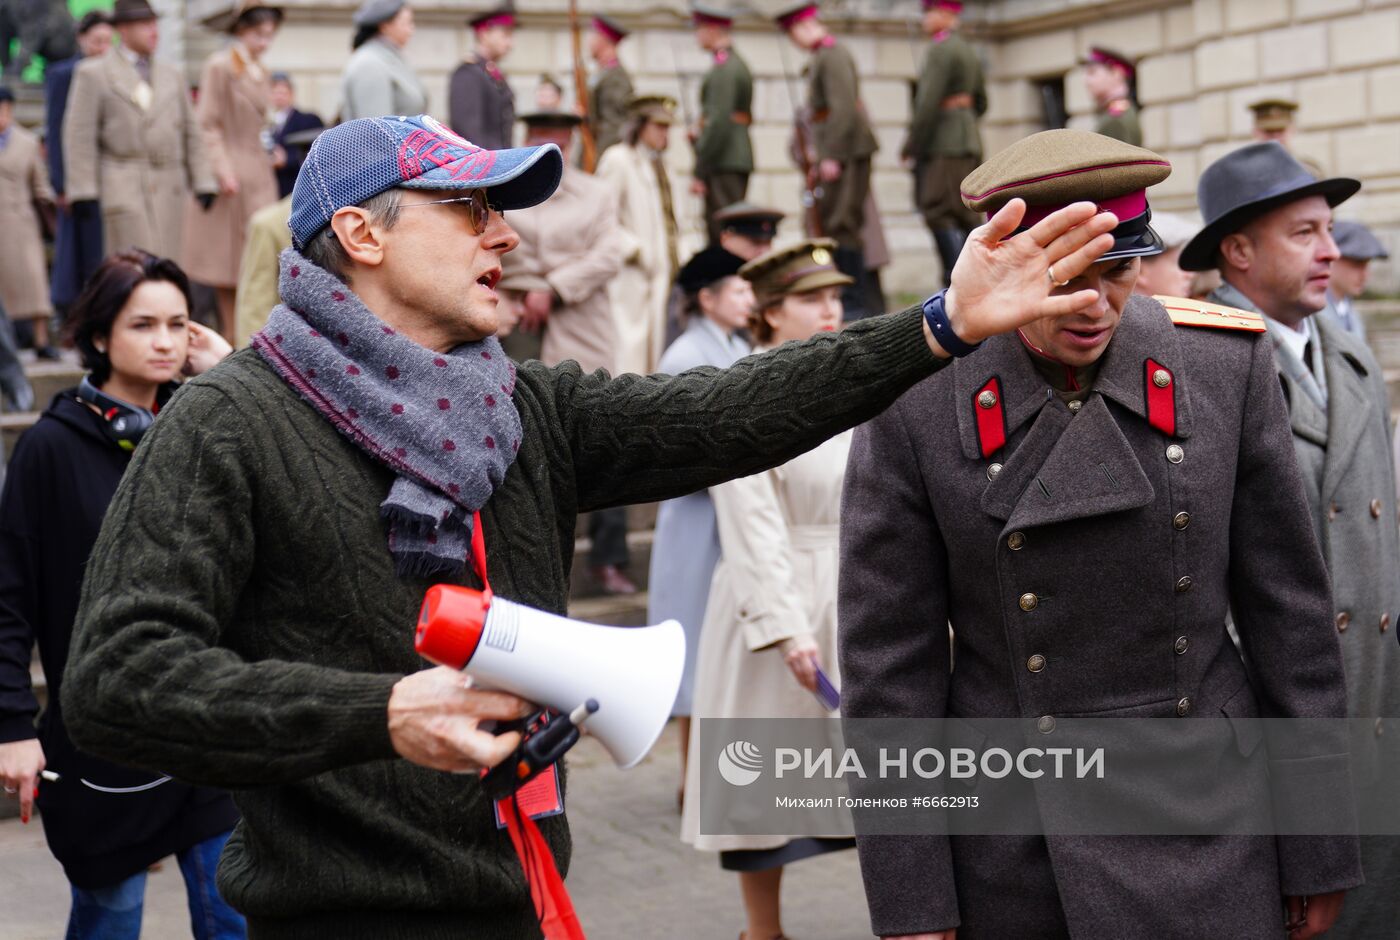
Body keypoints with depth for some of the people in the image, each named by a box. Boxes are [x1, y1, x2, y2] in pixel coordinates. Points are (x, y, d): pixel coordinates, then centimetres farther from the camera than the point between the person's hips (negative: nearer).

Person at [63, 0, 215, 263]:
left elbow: (190, 132, 17)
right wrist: (83, 192, -9)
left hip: (171, 190, 5)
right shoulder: (93, 73, 3)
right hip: (124, 189, -5)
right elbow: (79, 135, -2)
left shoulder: (172, 74, 17)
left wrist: (203, 183, 9)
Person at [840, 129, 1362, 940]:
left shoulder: (1226, 362, -6)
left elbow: (1289, 612, 0)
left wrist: (1318, 848, 2)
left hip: (1205, 841, 1)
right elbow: (889, 654, -6)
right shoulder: (915, 402, -10)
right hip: (1013, 846, -1)